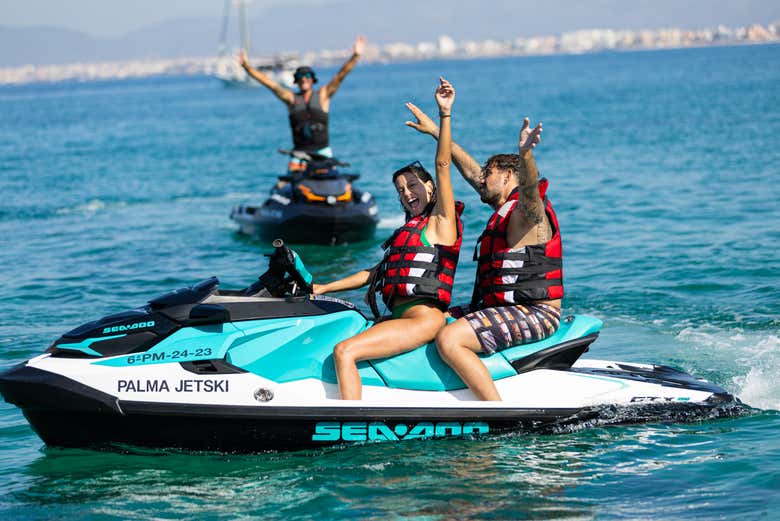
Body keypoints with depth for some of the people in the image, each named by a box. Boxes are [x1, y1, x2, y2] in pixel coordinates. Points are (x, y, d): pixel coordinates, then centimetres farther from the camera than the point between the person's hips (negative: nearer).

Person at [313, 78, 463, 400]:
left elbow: (442, 166, -9)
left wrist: (445, 114, -17)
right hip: (400, 314, 10)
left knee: (344, 352, -26)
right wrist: (323, 288, 25)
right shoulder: (410, 230, 28)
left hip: (424, 317, -10)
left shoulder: (441, 221, 2)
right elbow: (375, 274, 29)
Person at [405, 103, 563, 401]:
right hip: (501, 307, 11)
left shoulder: (527, 209, -9)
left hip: (535, 314, -11)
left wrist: (525, 154, -53)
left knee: (449, 340, -29)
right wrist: (436, 132, 31)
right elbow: (470, 170, 28)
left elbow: (529, 186, -33)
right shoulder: (505, 210, 20)